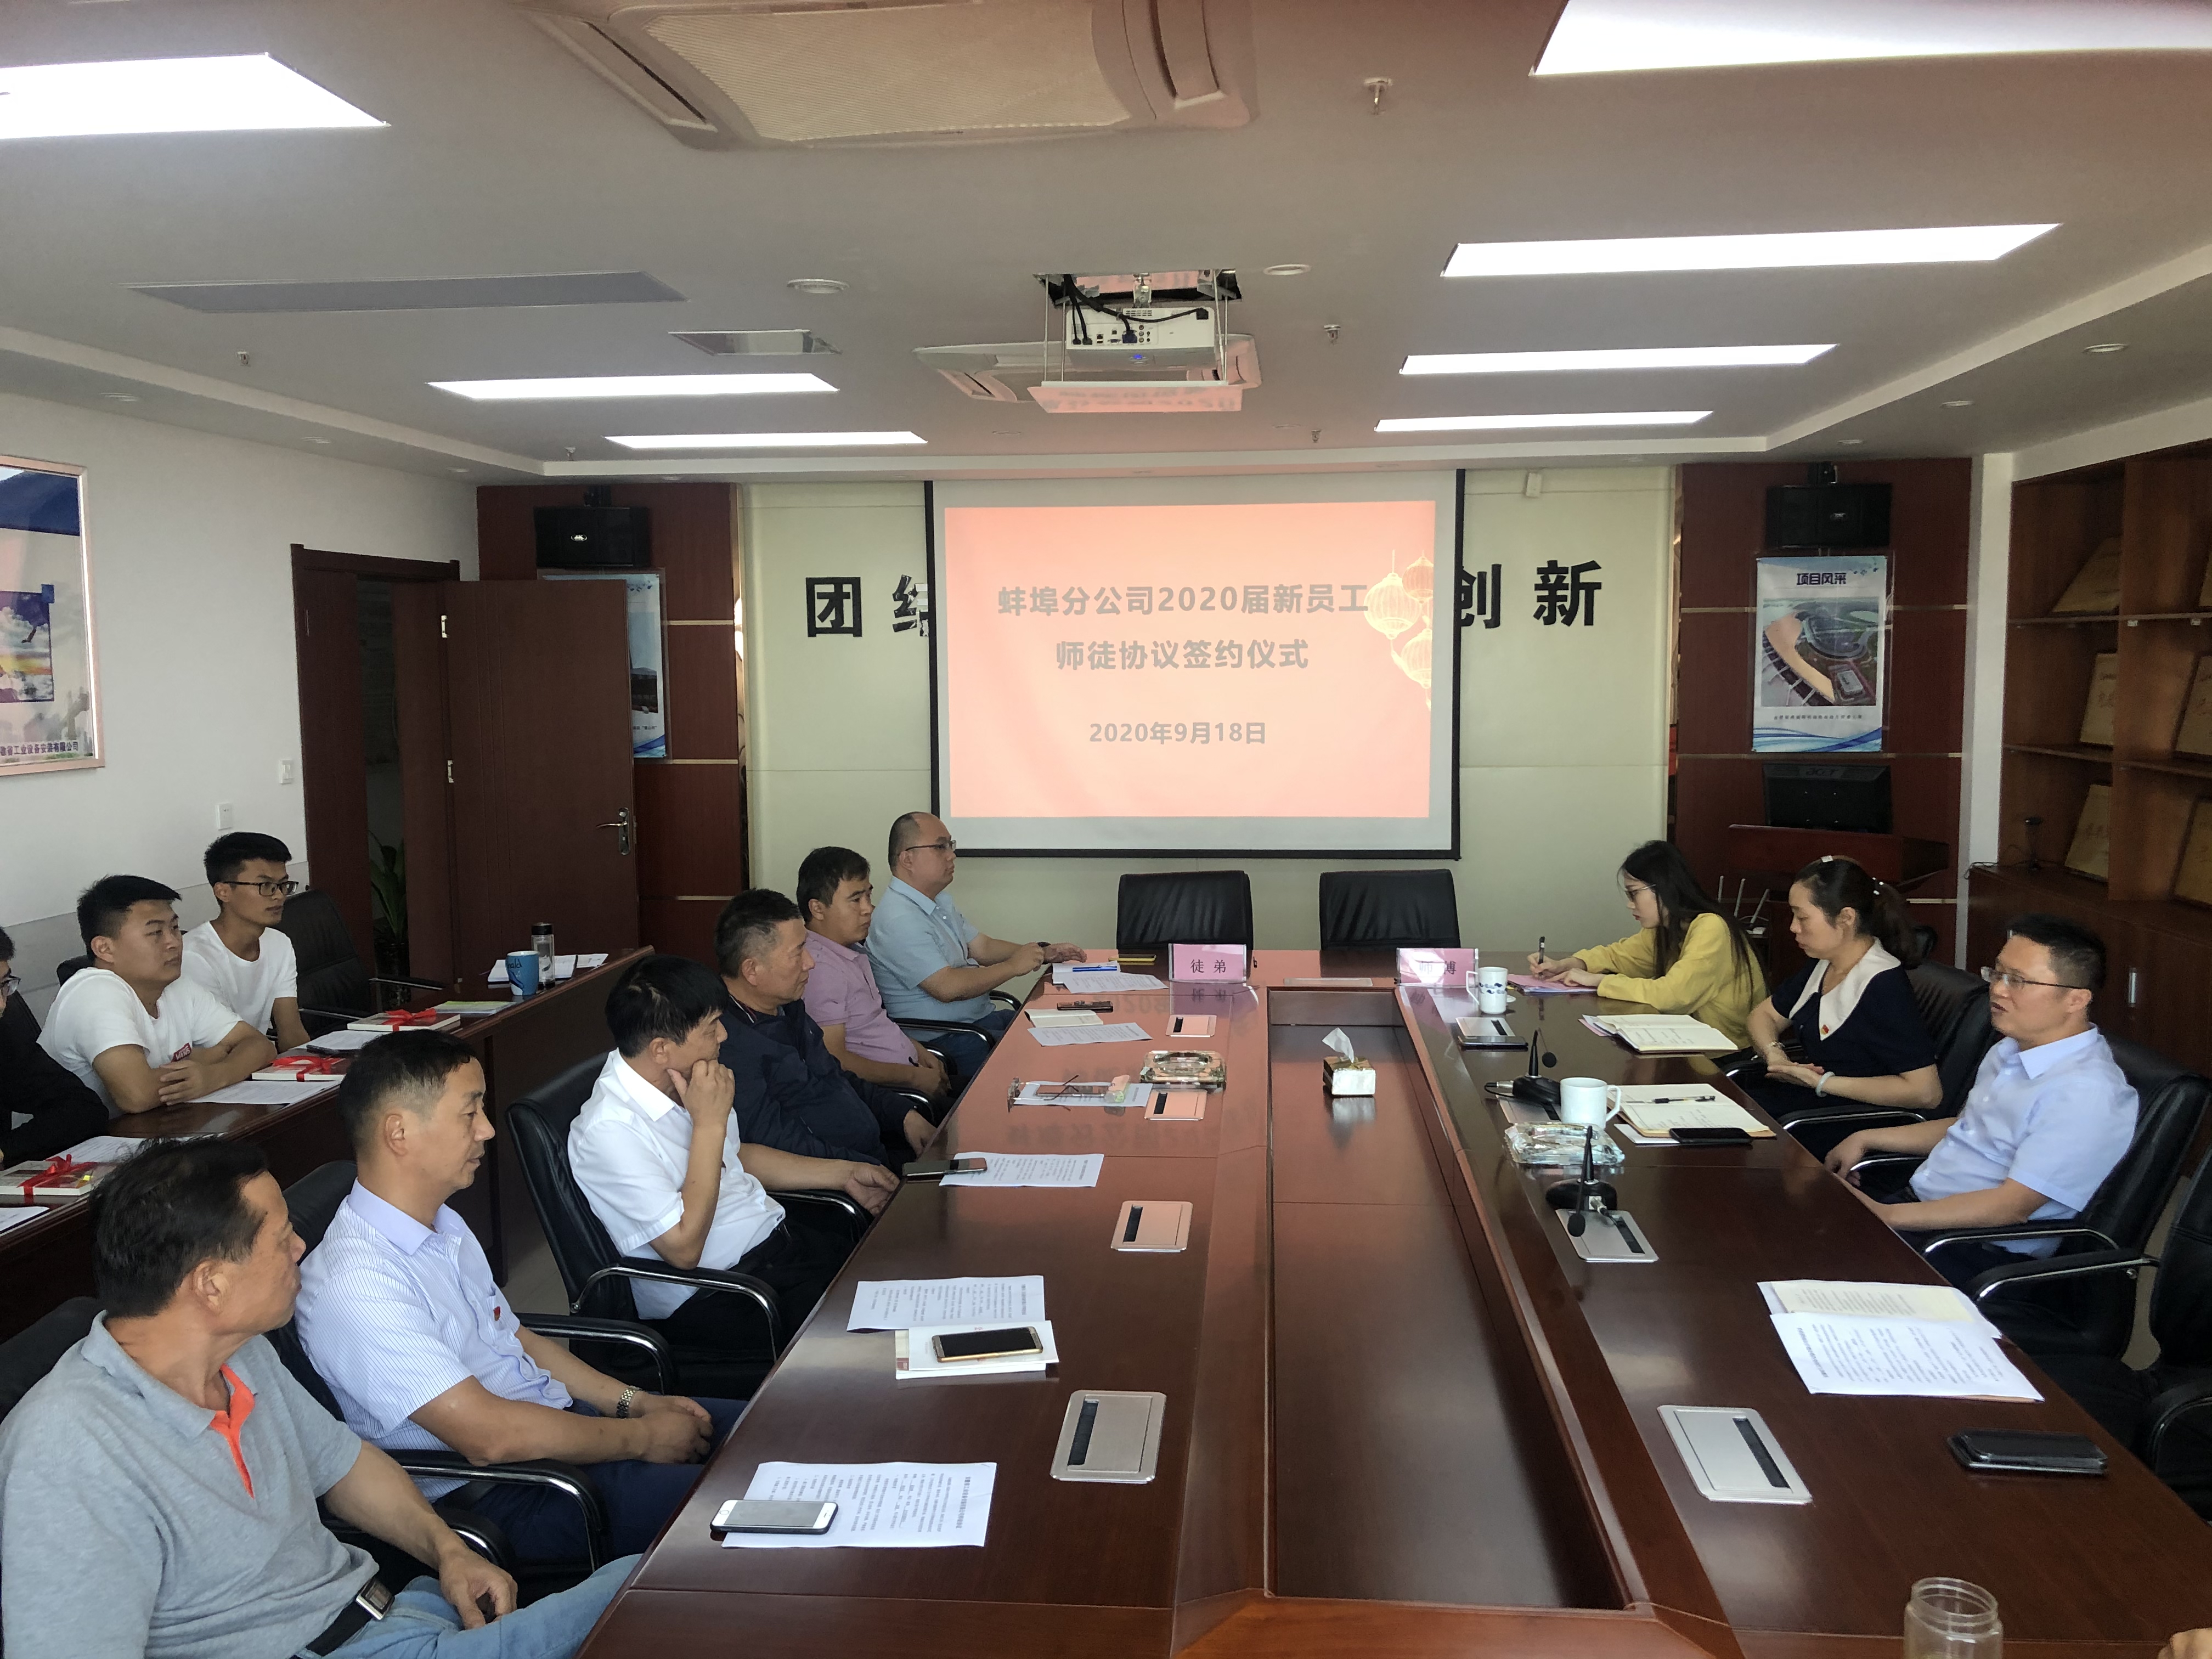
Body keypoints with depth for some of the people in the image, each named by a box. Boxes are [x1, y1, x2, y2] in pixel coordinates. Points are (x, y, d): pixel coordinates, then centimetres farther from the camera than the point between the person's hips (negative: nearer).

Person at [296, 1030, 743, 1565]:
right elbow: (490, 1436, -26)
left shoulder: (443, 1226, 9)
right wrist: (642, 1438, -15)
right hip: (494, 1499, -10)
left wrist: (634, 1402, 7)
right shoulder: (356, 1285, -24)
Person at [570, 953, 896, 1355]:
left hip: (779, 1238, 9)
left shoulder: (679, 1083, 5)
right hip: (712, 1302, -9)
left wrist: (842, 1173, 18)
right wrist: (710, 1123, -22)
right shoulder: (610, 1131, -22)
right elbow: (684, 1248, -24)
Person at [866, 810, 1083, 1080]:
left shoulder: (940, 903, 14)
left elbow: (983, 948, 17)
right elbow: (947, 987, -27)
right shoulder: (899, 921, -21)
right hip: (945, 1042, -10)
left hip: (983, 1018, 10)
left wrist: (1044, 953, 3)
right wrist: (1013, 966, -17)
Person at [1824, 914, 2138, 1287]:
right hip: (1920, 1206, 9)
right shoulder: (2012, 1049, 10)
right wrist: (1866, 1139, 17)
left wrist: (1886, 1215, -25)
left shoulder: (2085, 1093, -21)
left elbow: (2010, 1207, -24)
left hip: (1982, 1254, -9)